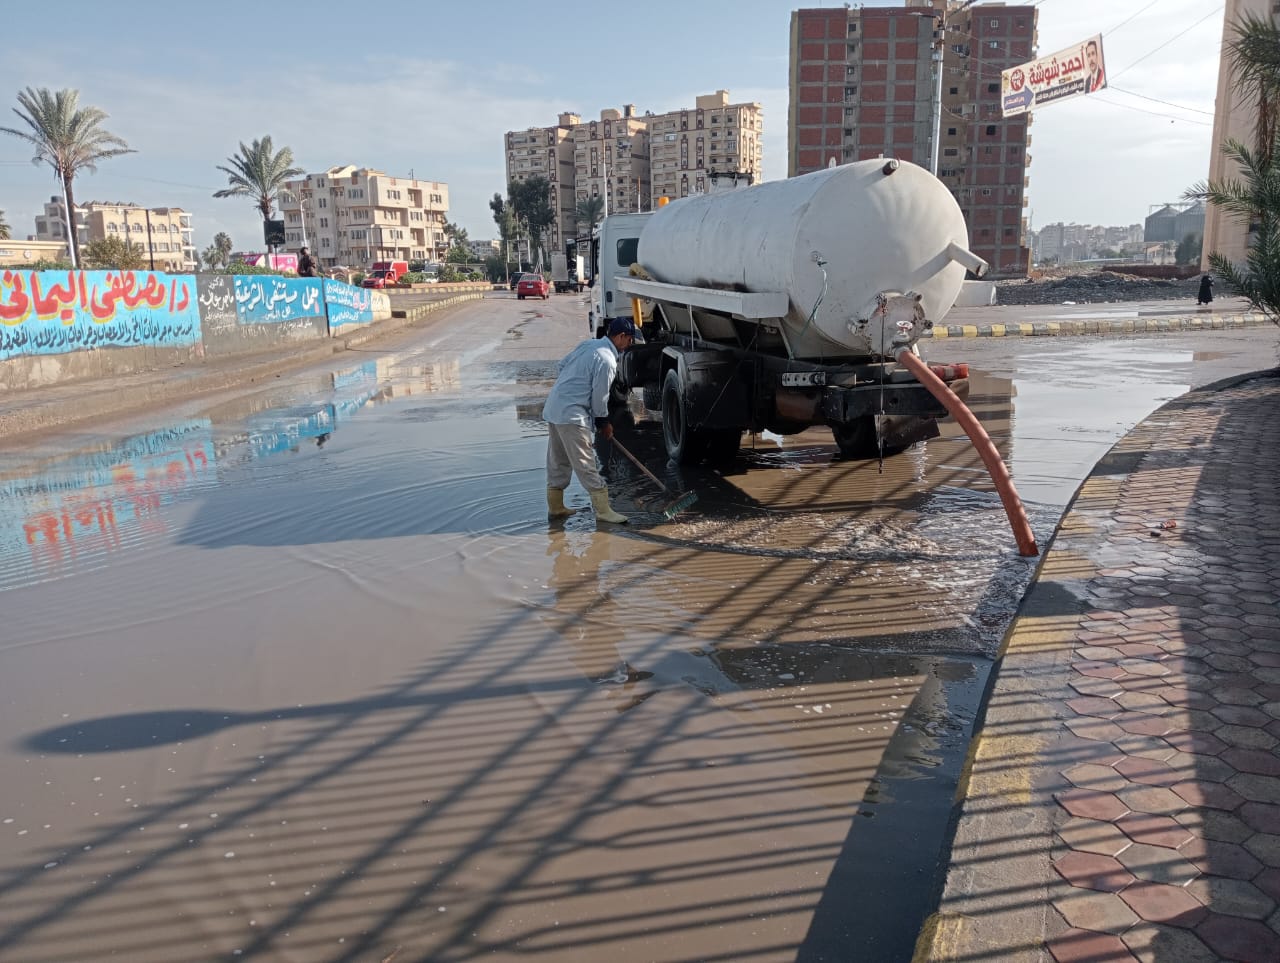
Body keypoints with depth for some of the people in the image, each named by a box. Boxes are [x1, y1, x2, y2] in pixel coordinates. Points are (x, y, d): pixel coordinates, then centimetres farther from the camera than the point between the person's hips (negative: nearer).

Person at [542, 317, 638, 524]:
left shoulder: (589, 344, 10)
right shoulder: (607, 361, -17)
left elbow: (562, 365, 19)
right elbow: (599, 398, -12)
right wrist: (604, 424, 3)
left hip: (553, 408, 10)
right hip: (571, 415, -10)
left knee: (558, 461, 16)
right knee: (585, 464, -5)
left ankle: (555, 507, 25)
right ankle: (603, 510, 0)